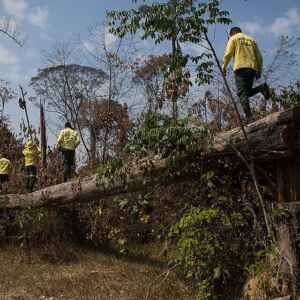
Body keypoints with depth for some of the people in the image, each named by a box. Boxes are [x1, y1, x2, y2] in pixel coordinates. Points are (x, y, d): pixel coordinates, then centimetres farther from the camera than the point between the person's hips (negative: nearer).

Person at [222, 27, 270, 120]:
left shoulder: (233, 39, 14)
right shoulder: (251, 40, 27)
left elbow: (228, 54, -2)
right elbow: (259, 57, 20)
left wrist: (224, 67, 3)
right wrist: (259, 71, 21)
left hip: (240, 68, -5)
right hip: (252, 68, 5)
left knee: (242, 93, -9)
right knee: (247, 92, 14)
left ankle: (248, 116, -24)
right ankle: (261, 88, -14)